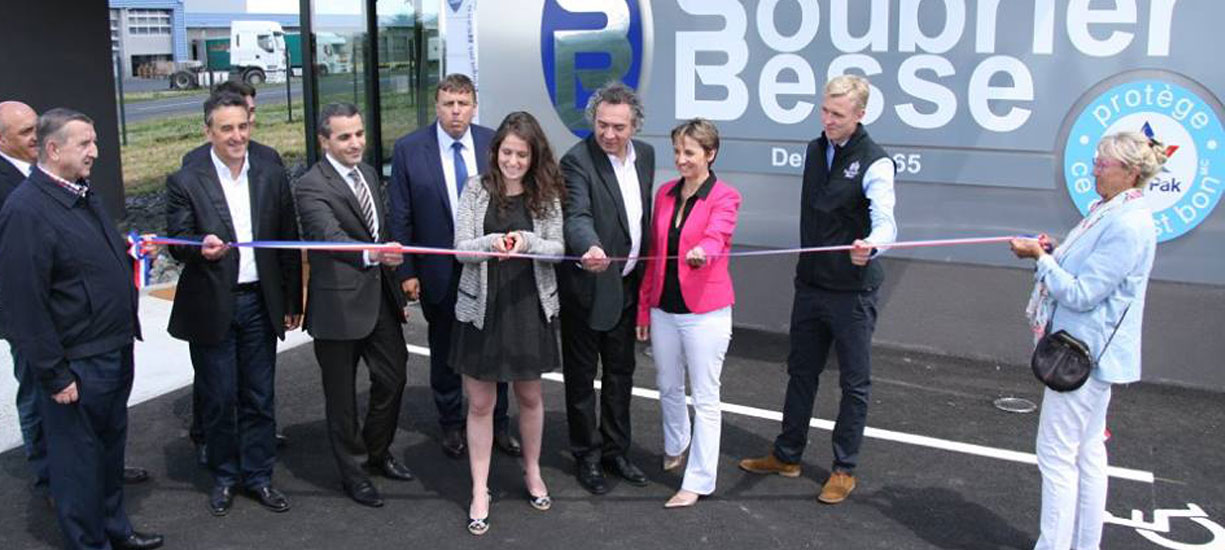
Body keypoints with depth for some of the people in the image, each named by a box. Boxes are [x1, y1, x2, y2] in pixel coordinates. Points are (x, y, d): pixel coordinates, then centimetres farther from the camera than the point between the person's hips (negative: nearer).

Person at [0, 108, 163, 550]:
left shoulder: (83, 194, 10)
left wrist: (129, 253, 4)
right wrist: (53, 375, -19)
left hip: (115, 351, 9)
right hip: (76, 365, -9)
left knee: (111, 444, 22)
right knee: (78, 459, 7)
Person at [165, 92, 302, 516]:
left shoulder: (272, 179, 5)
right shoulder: (185, 183, -4)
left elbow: (289, 244, 8)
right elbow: (178, 244, -7)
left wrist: (292, 302, 8)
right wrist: (202, 247, -30)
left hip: (260, 304, 2)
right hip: (211, 307, -2)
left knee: (259, 397, 11)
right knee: (218, 398, 8)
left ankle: (258, 476, 26)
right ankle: (224, 477, 27)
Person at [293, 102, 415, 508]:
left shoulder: (368, 174, 9)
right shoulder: (311, 187, -16)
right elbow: (331, 237, -32)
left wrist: (397, 290, 18)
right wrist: (371, 254, -51)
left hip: (380, 297, 7)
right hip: (339, 304, -7)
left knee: (393, 378, 16)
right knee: (342, 395, 8)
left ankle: (377, 451, 39)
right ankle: (352, 471, 26)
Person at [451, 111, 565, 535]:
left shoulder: (546, 194, -1)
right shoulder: (476, 190, -4)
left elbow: (558, 249, -4)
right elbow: (461, 249, -7)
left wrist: (527, 241, -24)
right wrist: (491, 243, -28)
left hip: (529, 307, 1)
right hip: (482, 307, -1)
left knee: (529, 396, 17)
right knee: (480, 404, 6)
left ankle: (532, 471, 39)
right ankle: (479, 492, 18)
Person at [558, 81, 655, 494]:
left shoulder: (645, 154, 4)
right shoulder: (577, 161, -18)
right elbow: (577, 215, -33)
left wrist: (643, 268, 14)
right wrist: (590, 248, -54)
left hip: (627, 285, 7)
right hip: (588, 287, -6)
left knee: (621, 372, 18)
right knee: (582, 376, 7)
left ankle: (616, 450, 34)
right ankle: (586, 456, 23)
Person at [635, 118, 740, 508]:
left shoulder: (725, 197, -7)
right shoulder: (665, 194, 8)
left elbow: (716, 236, -26)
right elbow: (654, 254, 11)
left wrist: (702, 252, -50)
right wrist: (643, 308, 12)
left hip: (705, 312, -5)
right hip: (664, 309, 6)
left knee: (705, 396, 1)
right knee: (668, 387, 19)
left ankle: (699, 480, 12)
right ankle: (676, 446, 46)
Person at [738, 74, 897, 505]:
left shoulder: (875, 162, -16)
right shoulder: (815, 150, 6)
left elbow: (885, 221, -29)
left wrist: (870, 245, -51)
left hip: (853, 291, -7)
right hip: (811, 283, 7)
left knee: (854, 383, 7)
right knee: (801, 372, 17)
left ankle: (844, 469, 20)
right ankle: (787, 456, 31)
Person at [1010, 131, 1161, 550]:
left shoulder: (1128, 225, -21)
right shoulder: (1110, 212, 10)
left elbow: (1082, 294, -22)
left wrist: (1041, 258, -12)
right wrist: (1052, 254, 3)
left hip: (1086, 354, -10)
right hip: (1089, 349, 10)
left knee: (1057, 455, -2)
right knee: (1087, 453, 17)